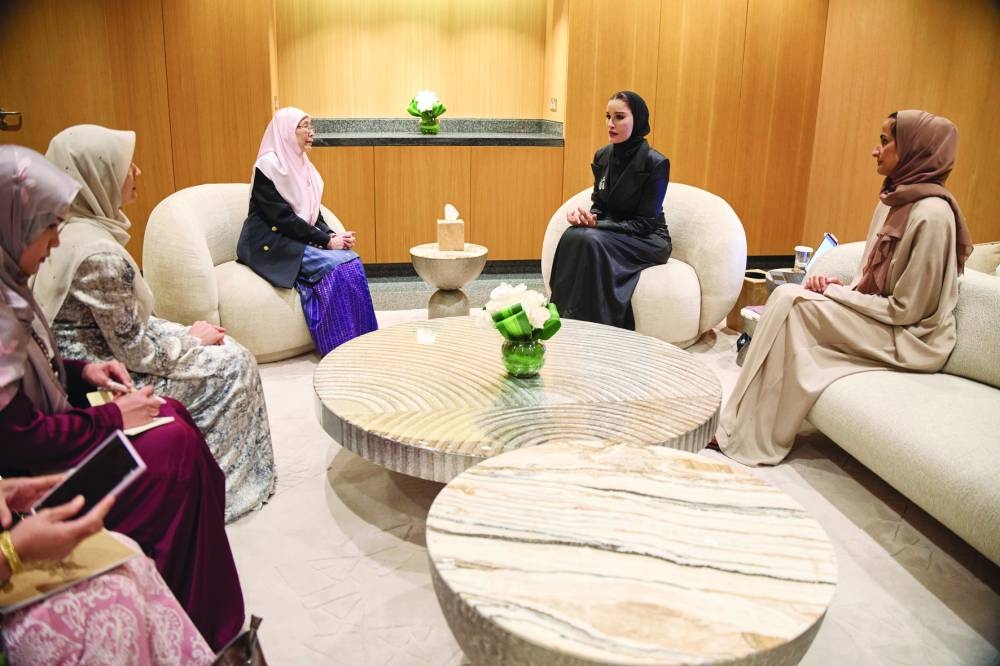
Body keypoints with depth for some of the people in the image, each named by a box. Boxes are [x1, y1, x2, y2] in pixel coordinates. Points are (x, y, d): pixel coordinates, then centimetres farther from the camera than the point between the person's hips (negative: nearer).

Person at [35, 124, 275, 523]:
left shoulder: (75, 232, 2)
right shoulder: (99, 253, -28)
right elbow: (137, 354, -22)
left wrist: (185, 332, 5)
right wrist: (191, 340, -5)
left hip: (90, 365, 9)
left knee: (225, 348, 13)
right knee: (233, 364, 1)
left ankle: (213, 465, 24)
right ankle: (217, 486, 16)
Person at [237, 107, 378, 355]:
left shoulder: (301, 165, 14)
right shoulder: (269, 165, -12)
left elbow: (313, 213, 14)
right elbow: (282, 218, -18)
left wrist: (332, 236, -6)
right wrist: (327, 241, -16)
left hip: (298, 240, 7)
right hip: (270, 244, -7)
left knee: (351, 260, -17)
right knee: (335, 265, -26)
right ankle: (342, 349, -18)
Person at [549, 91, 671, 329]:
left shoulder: (655, 163, -14)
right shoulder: (602, 157, 3)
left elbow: (646, 223, -15)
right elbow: (598, 206, 10)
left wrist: (597, 224, -22)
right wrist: (586, 217, -14)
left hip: (648, 241, -5)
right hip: (610, 231, 5)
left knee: (592, 241, -33)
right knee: (573, 236, -27)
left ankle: (596, 328, -27)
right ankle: (566, 320, -24)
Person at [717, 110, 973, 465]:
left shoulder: (931, 213, -19)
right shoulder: (896, 199, 9)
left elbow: (906, 309, -20)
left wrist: (837, 294, -14)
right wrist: (839, 286, -6)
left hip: (909, 339, -8)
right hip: (880, 318, 8)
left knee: (792, 303, -21)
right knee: (787, 295, -11)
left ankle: (755, 438, -13)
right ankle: (745, 427, -11)